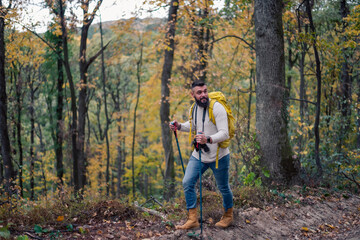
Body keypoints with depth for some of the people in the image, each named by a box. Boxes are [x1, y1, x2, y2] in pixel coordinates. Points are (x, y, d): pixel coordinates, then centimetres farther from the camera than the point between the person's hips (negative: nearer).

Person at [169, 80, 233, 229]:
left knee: (223, 188, 11)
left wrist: (208, 139, -44)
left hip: (218, 156, -6)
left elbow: (224, 133, -27)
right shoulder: (194, 108, 3)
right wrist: (179, 126, 6)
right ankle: (192, 219, 7)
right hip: (198, 155, 6)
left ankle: (228, 215, 36)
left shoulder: (217, 108, -20)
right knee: (187, 183, -1)